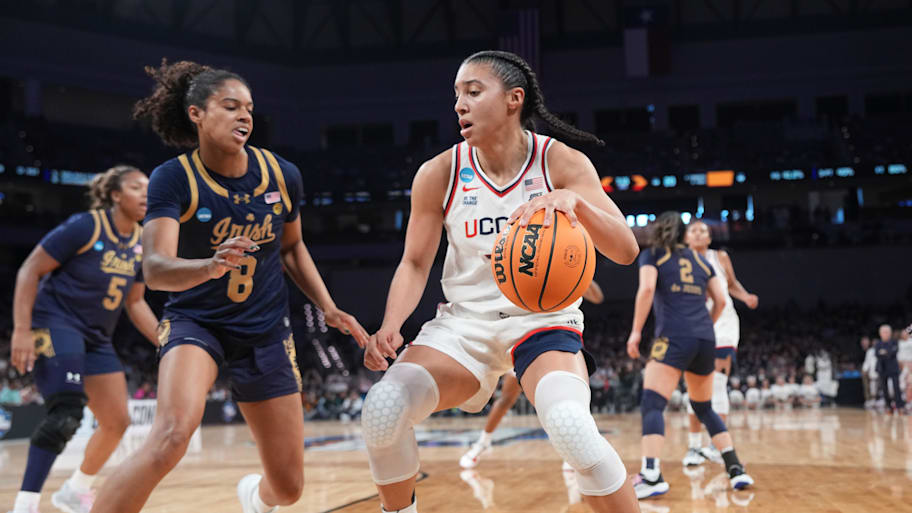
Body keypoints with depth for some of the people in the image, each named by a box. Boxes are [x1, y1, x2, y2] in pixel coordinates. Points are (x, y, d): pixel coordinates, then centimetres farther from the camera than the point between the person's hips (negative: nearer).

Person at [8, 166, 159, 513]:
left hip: (96, 339, 8)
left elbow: (134, 302, 16)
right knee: (67, 411, -25)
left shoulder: (141, 243, 5)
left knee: (116, 423, 6)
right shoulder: (84, 227, -14)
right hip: (55, 324, -8)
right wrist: (22, 330, -21)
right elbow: (29, 270, -13)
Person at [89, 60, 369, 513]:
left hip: (265, 333, 4)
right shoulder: (173, 179, -15)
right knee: (172, 433, -35)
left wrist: (327, 307, 3)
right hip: (194, 322, -3)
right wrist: (210, 265, -48)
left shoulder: (282, 175, -5)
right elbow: (155, 269, -28)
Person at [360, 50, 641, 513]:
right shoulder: (440, 174, -5)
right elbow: (415, 264, 2)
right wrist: (390, 327, -18)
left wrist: (573, 200, -38)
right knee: (382, 409, -21)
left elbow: (625, 250, -19)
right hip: (464, 321, 3)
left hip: (543, 318, -2)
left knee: (570, 425, -32)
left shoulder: (561, 163, -10)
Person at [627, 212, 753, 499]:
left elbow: (647, 288, -8)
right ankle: (736, 471, 14)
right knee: (704, 408, 21)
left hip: (674, 337, -5)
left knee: (652, 403, -14)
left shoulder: (652, 256, 9)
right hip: (706, 339, 6)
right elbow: (721, 300, 15)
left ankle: (651, 476, -33)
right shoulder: (700, 260, 22)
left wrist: (636, 331, -5)